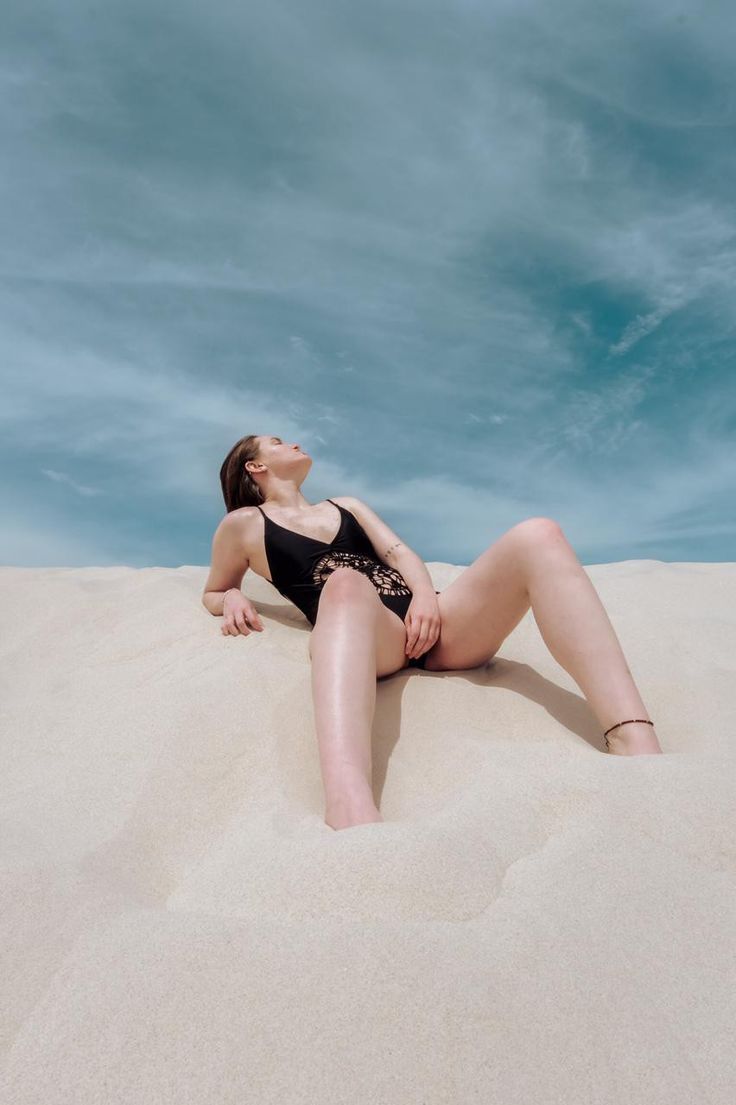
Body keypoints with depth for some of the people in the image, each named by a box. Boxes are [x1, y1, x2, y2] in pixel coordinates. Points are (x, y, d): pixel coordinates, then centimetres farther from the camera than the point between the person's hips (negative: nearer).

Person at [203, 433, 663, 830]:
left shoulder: (347, 505, 35)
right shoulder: (244, 524, 23)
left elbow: (399, 552, 20)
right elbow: (213, 593, 30)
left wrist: (426, 596, -4)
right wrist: (234, 600, 3)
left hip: (427, 620, 5)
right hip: (367, 633, -5)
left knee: (537, 535, -20)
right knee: (345, 584, -42)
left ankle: (636, 746, -37)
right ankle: (352, 814, -68)